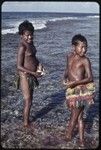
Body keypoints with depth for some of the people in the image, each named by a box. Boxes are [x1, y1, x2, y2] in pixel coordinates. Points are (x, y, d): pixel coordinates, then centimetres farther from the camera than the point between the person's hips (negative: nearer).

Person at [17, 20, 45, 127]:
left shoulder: (30, 43, 3)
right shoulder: (22, 47, -22)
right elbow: (19, 66, -22)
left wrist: (38, 64, 1)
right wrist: (34, 73, -20)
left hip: (31, 75, 9)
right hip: (25, 76, -9)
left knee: (29, 99, 19)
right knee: (28, 101, 2)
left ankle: (27, 119, 35)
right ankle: (26, 124, 19)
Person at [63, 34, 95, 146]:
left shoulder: (85, 60, -12)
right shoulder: (69, 56, 5)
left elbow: (90, 78, -14)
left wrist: (75, 83, -22)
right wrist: (65, 77, 0)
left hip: (82, 89, -6)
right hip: (71, 89, 6)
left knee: (75, 115, 6)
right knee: (78, 116, 13)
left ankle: (68, 135, 27)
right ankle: (81, 140, 24)